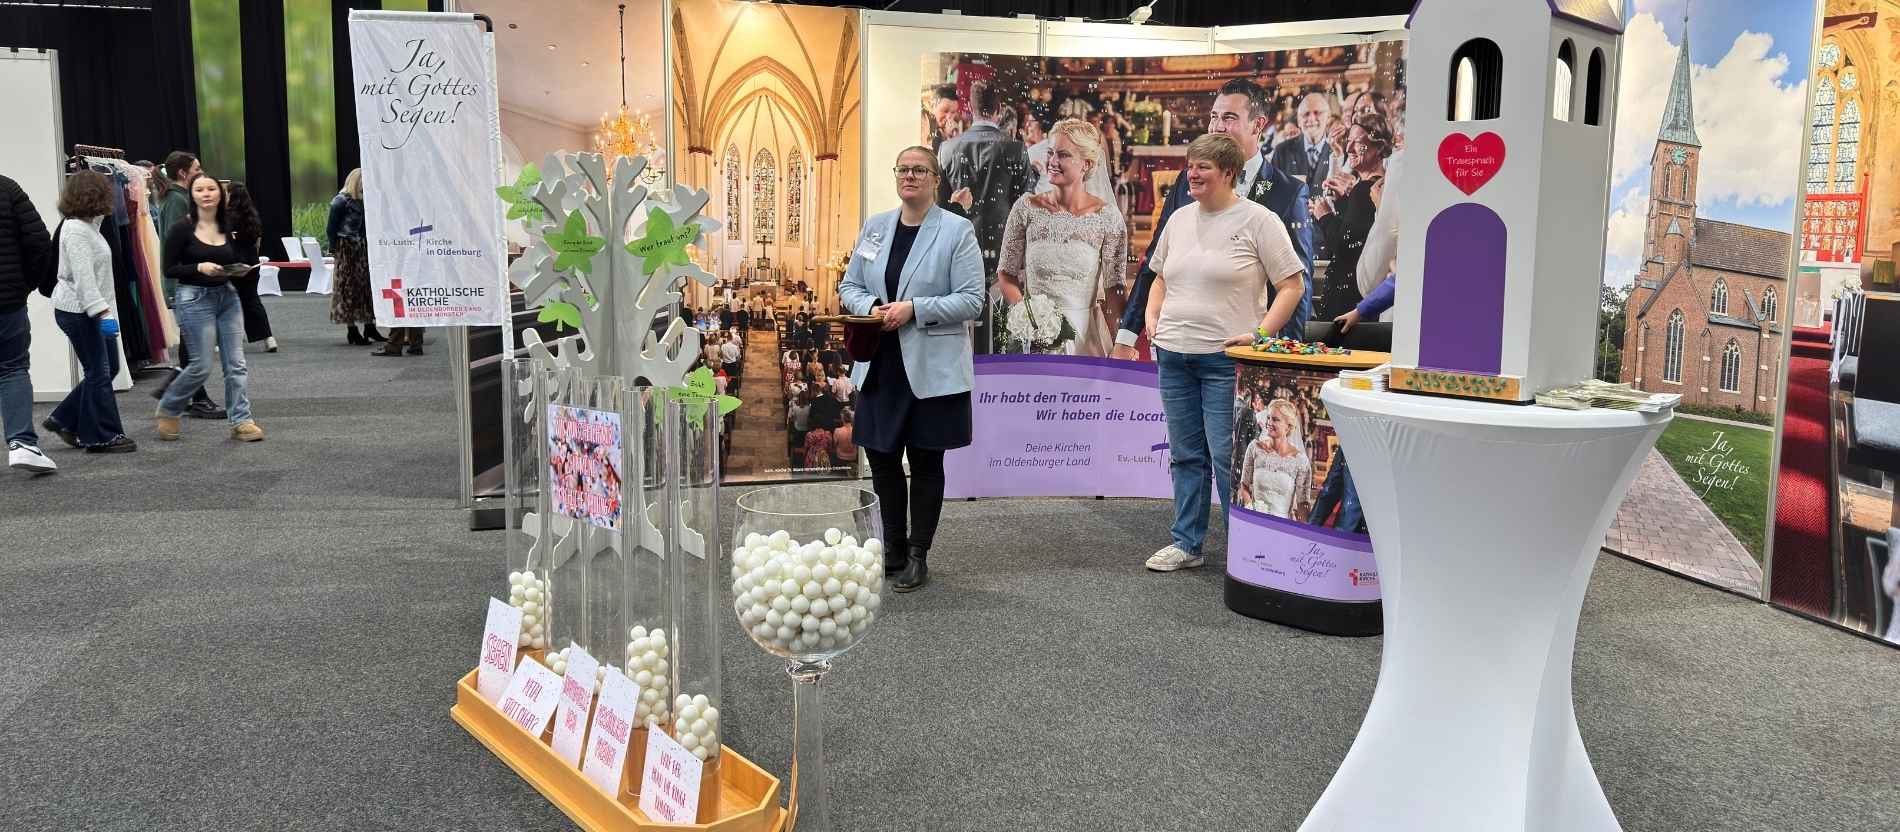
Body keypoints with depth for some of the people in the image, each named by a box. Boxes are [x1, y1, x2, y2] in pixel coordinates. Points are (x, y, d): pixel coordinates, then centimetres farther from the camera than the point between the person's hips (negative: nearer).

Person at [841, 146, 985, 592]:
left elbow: (971, 300, -10)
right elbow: (849, 286, 14)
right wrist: (872, 307, -8)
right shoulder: (874, 227, 11)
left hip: (931, 369, -4)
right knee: (881, 458, 10)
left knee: (925, 462, 5)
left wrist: (914, 309, -20)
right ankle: (893, 547, 26)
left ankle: (918, 556, 17)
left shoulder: (957, 231, -5)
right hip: (880, 366, 5)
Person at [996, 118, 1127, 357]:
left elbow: (1113, 291, -3)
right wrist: (1021, 308, -11)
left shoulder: (1107, 217, -4)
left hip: (1085, 336, -1)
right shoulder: (1027, 208, 0)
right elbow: (1006, 274, 6)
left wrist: (1121, 347, -9)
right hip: (1031, 336, 1)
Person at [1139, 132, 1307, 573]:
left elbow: (1292, 286, -5)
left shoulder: (1258, 220, -5)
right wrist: (1152, 318, 9)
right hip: (1173, 355, 6)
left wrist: (1260, 334, -14)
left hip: (1225, 358, -6)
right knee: (1185, 455, 12)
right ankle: (1187, 544, 22)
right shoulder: (1179, 219, 14)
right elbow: (1161, 277, 26)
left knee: (1228, 459, -6)